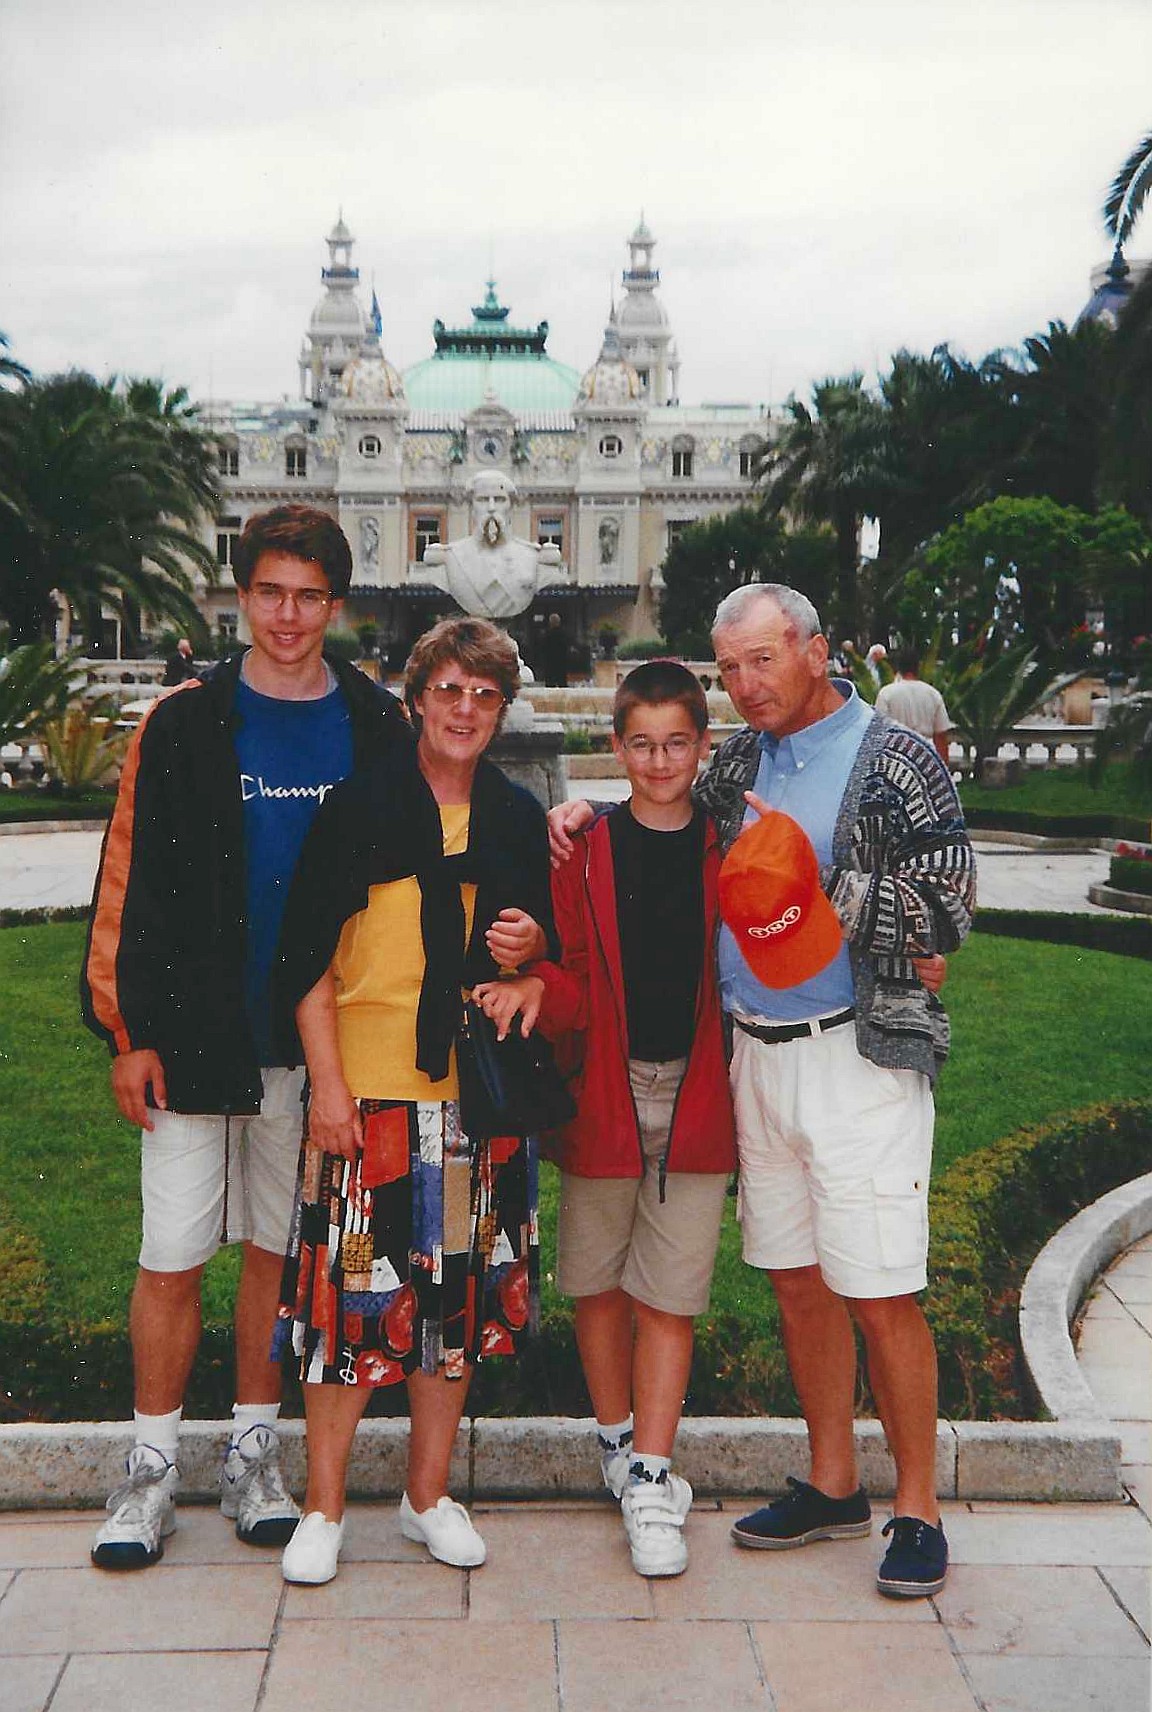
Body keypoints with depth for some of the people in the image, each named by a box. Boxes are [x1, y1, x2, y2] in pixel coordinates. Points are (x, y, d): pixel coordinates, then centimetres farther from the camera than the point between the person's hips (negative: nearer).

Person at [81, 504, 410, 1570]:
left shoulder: (378, 729, 4)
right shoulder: (185, 721, 0)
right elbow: (133, 876, 0)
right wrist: (129, 1031, -5)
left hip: (319, 1040, 1)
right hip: (196, 1035, -1)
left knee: (281, 1250, 11)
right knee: (173, 1257, 3)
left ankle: (254, 1455, 26)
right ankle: (153, 1469, 19)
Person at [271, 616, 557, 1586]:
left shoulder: (520, 821, 9)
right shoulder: (359, 807, -1)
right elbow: (309, 959, -3)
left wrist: (528, 952, -6)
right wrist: (328, 1083, -9)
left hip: (480, 1091, 4)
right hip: (368, 1085, -3)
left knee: (462, 1291, 9)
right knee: (353, 1291, -2)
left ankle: (430, 1495, 25)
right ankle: (324, 1508, 14)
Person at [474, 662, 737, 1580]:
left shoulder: (728, 850, 2)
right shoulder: (586, 849, 0)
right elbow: (575, 981, -1)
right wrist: (537, 988, -21)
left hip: (697, 1098, 0)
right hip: (604, 1094, 1)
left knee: (669, 1296, 2)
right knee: (598, 1283, 12)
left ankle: (651, 1481, 11)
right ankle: (618, 1439, 33)